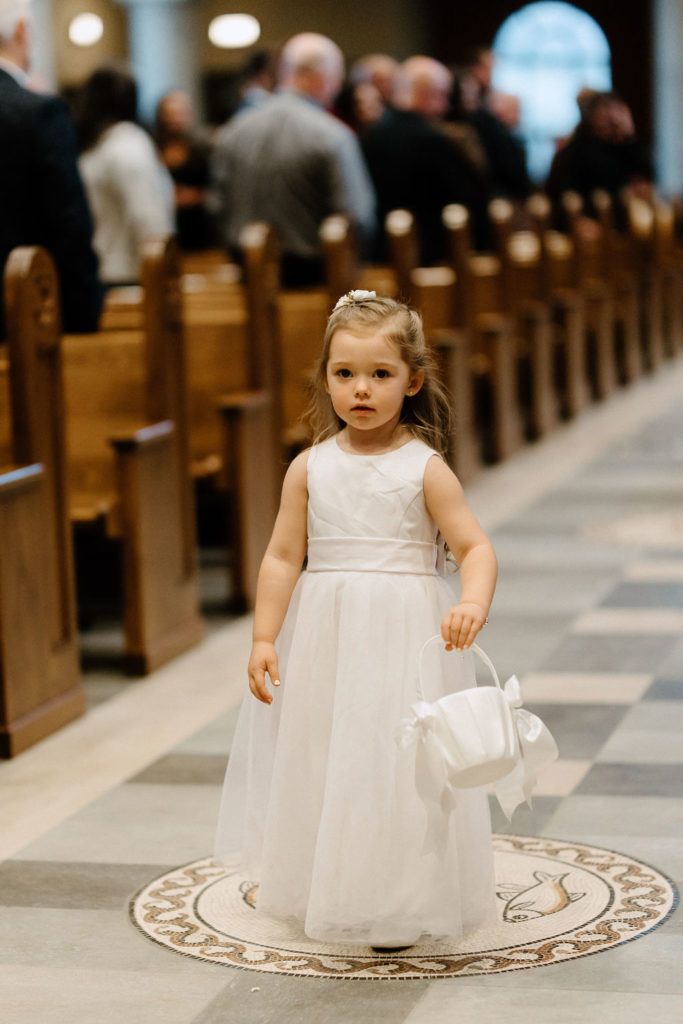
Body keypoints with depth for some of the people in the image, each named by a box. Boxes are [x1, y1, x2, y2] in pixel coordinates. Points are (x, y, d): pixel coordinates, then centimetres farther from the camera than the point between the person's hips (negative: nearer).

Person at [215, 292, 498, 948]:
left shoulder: (425, 469, -6)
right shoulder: (310, 468, 2)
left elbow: (475, 548, -10)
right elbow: (283, 557, 2)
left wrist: (473, 604, -30)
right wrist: (264, 639, -4)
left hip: (405, 637, -3)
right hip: (324, 637, 3)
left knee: (398, 764, -2)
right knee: (323, 764, 12)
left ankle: (402, 903, 12)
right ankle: (327, 890, 30)